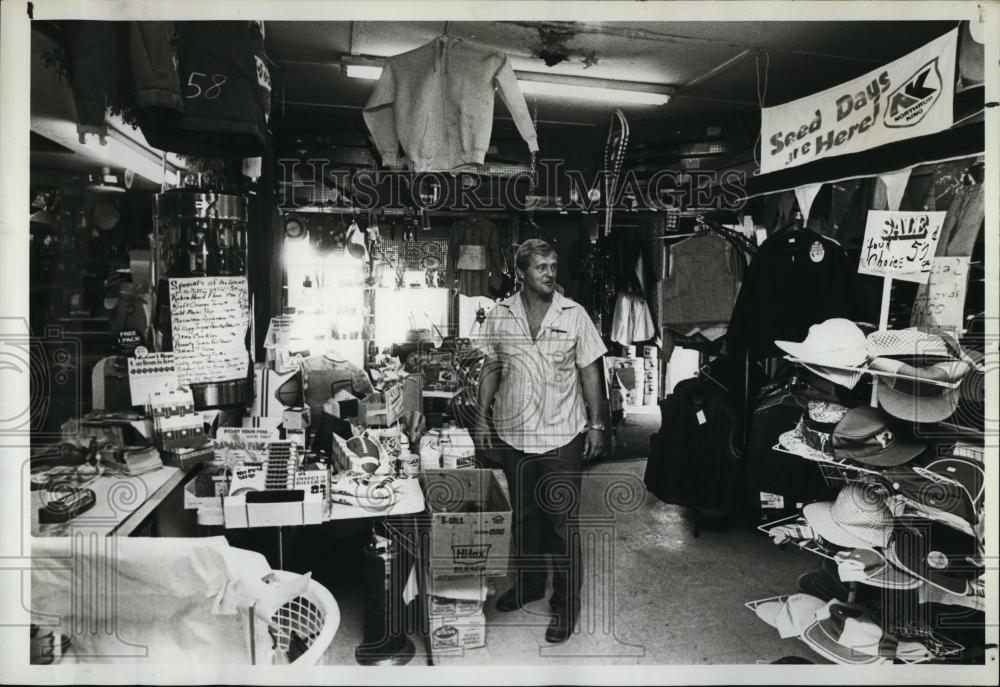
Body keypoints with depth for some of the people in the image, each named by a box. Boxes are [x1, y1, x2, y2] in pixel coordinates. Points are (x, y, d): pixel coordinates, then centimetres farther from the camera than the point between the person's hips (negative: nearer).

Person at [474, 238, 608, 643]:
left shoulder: (574, 315, -5)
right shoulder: (499, 317, 0)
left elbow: (590, 371, -2)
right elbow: (490, 369, 8)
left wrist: (596, 424, -4)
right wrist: (482, 418, 5)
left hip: (562, 435, -2)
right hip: (513, 434, 3)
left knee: (563, 522, 3)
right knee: (523, 515, 18)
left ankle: (566, 604, 18)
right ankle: (529, 582, 39)